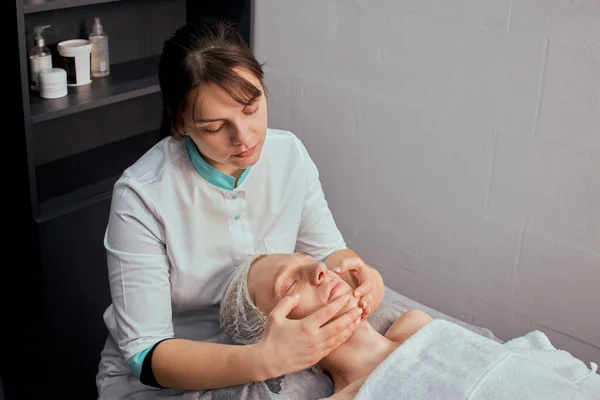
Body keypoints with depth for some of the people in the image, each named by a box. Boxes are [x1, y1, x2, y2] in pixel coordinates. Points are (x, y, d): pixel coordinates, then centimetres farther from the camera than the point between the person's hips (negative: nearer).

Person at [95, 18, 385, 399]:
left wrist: (356, 270, -20)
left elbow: (326, 249, 3)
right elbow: (147, 355, -22)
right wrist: (266, 359, -35)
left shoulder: (289, 152, -9)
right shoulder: (141, 196, -23)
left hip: (266, 358, 6)